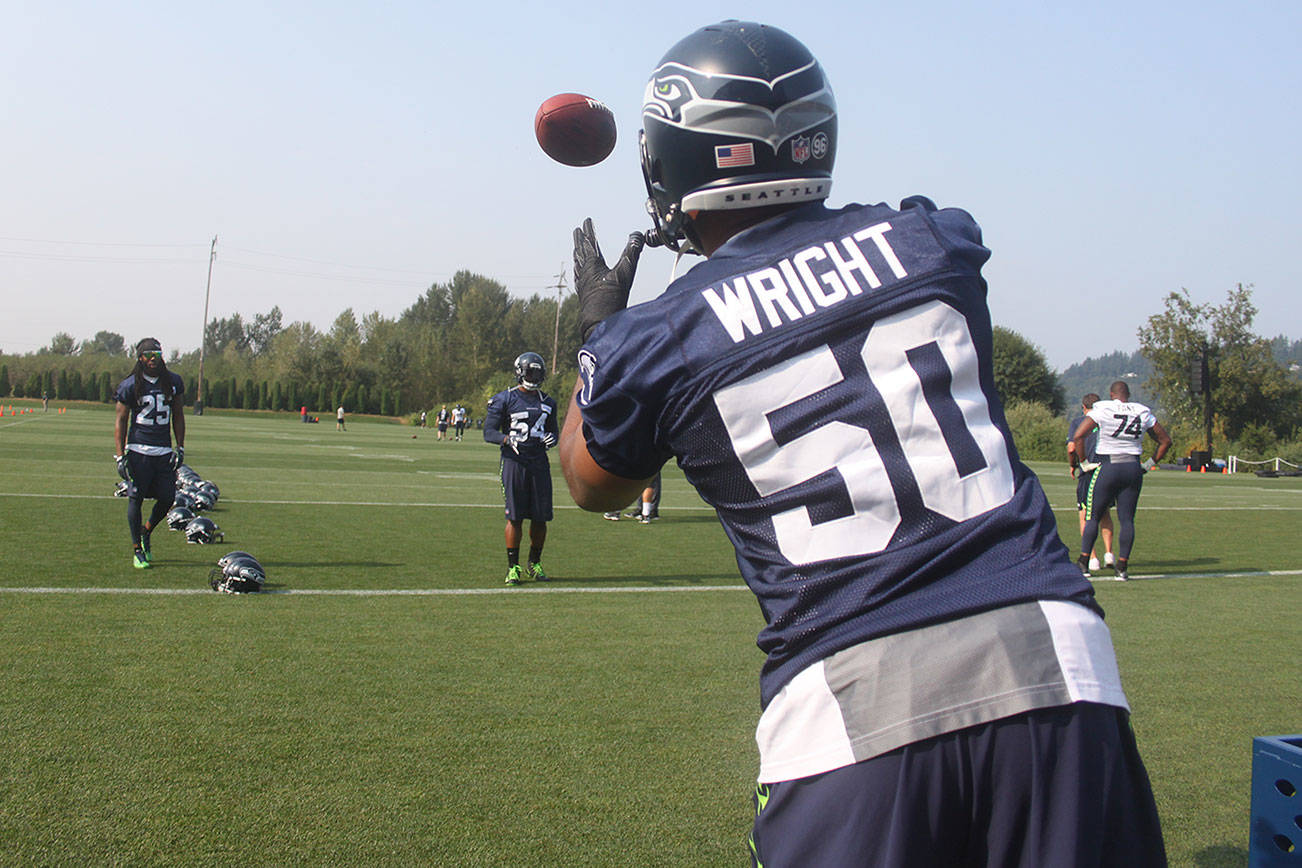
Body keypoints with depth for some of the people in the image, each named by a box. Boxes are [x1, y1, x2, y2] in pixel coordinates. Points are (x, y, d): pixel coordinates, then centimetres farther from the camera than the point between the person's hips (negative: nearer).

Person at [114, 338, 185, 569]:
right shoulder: (130, 386, -2)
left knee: (167, 499, 1)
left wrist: (180, 448, 8)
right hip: (138, 450, -3)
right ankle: (137, 550, 9)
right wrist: (120, 455, -5)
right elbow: (121, 421, 1)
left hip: (164, 452, 3)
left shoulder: (174, 382, 7)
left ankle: (146, 532, 28)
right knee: (136, 498, -2)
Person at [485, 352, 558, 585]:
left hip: (539, 462, 4)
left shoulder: (547, 402, 14)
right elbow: (489, 432, -2)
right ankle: (513, 567, 4)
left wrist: (552, 439, -2)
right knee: (515, 516, -4)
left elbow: (553, 430, 22)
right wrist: (508, 439, -21)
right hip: (514, 461, -4)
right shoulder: (505, 400, 0)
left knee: (541, 517, 2)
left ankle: (535, 564, 19)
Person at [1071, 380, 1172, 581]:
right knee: (1127, 519, 6)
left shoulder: (1102, 410, -4)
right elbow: (1165, 441, 14)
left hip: (1108, 467, -3)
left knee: (1093, 516, 6)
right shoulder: (1143, 412, 7)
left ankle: (1084, 563, 4)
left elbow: (1078, 436, -10)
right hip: (1133, 468, 3)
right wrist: (1149, 464, 18)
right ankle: (1122, 567, 4)